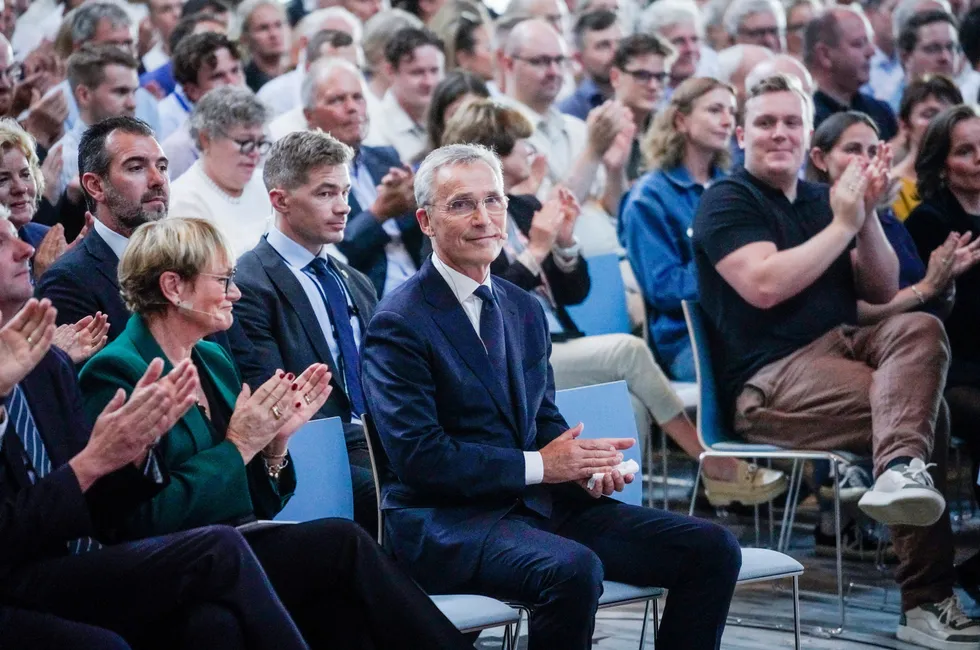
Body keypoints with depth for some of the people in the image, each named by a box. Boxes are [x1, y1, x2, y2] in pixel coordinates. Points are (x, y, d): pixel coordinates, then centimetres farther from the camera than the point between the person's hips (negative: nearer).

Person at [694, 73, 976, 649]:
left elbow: (883, 293, 16)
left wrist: (868, 216, 0)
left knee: (921, 329, -28)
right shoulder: (727, 202, 3)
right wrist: (843, 225, -10)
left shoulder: (821, 200, 22)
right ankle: (927, 600, -33)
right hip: (771, 379, -6)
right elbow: (765, 285, -16)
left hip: (844, 344, 6)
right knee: (926, 410, -28)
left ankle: (901, 472, -48)